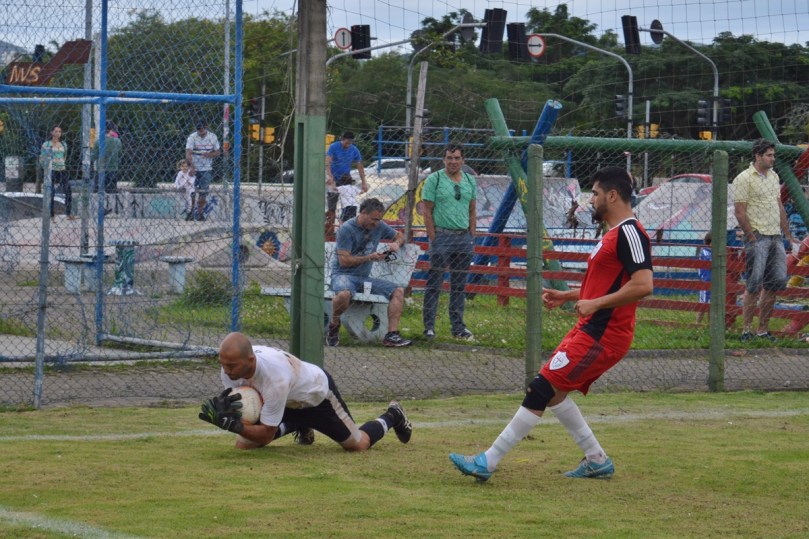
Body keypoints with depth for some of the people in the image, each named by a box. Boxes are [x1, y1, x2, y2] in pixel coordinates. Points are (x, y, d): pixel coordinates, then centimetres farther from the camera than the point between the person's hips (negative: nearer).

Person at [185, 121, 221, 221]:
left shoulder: (213, 137, 0)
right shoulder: (192, 137, -10)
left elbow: (218, 152, 6)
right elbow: (188, 153, -20)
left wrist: (209, 154, -16)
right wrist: (192, 167, -34)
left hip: (207, 169, 2)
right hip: (195, 168, -2)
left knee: (203, 192, 2)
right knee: (192, 191, -2)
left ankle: (200, 213, 10)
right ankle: (190, 212, 9)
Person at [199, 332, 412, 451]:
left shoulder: (276, 378, -46)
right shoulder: (231, 365, -28)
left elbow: (266, 435, -37)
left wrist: (230, 424, -50)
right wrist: (223, 410, -41)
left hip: (318, 394, -6)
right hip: (289, 401, 6)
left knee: (358, 443, 9)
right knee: (243, 444, -4)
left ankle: (391, 417, 42)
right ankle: (299, 427, 23)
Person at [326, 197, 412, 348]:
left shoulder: (379, 226, 8)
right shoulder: (347, 229, -11)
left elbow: (399, 235, 26)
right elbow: (344, 261, -16)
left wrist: (396, 244, 2)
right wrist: (369, 258, -18)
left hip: (364, 277, 7)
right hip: (343, 275, -6)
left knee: (398, 291, -13)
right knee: (344, 294, -41)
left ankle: (391, 335, -20)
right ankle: (334, 325, -11)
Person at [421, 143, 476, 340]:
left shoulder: (470, 181, 11)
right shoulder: (434, 179, -3)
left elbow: (473, 211, 15)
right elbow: (427, 211, -5)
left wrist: (471, 236, 8)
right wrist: (433, 238, -10)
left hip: (464, 237, 5)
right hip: (442, 236, -5)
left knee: (459, 285, 10)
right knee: (434, 284, -4)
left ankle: (458, 327, 17)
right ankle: (429, 327, 0)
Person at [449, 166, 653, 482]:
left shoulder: (629, 233, -15)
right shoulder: (614, 234, 18)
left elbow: (643, 285, -25)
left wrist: (595, 303, -22)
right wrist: (567, 296, 21)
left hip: (601, 337, -11)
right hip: (589, 330, 11)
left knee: (542, 390, -12)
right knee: (552, 392, 16)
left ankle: (487, 463, -12)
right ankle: (597, 461, 21)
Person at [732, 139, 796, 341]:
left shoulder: (773, 176, 16)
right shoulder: (744, 179, -8)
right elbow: (739, 212, -12)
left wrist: (787, 234, 17)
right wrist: (752, 237, -14)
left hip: (775, 237, 8)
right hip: (757, 237, -7)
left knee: (776, 282, 3)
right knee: (754, 285, -9)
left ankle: (763, 329, 11)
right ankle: (747, 330, -2)